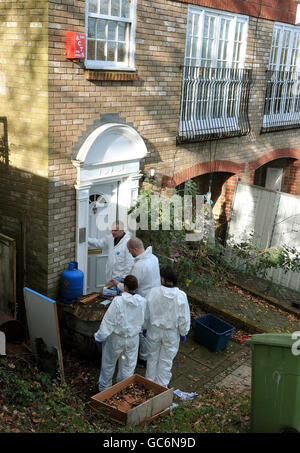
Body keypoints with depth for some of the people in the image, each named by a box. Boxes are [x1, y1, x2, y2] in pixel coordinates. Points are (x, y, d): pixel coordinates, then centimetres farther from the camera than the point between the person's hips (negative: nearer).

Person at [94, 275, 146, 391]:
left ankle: (104, 388, 38)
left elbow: (108, 321, -20)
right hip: (133, 339, 3)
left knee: (108, 364, 20)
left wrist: (99, 337, -5)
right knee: (128, 366, 19)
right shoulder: (142, 301, -13)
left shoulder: (118, 301, -26)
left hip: (116, 339, -3)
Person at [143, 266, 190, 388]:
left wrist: (144, 327, 10)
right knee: (166, 359, 16)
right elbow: (184, 318, -11)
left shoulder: (153, 293, -19)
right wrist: (183, 333, 4)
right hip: (171, 333, -1)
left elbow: (146, 314, -7)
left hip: (154, 331, 1)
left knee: (153, 356, 21)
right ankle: (162, 384, 30)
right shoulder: (181, 296, -20)